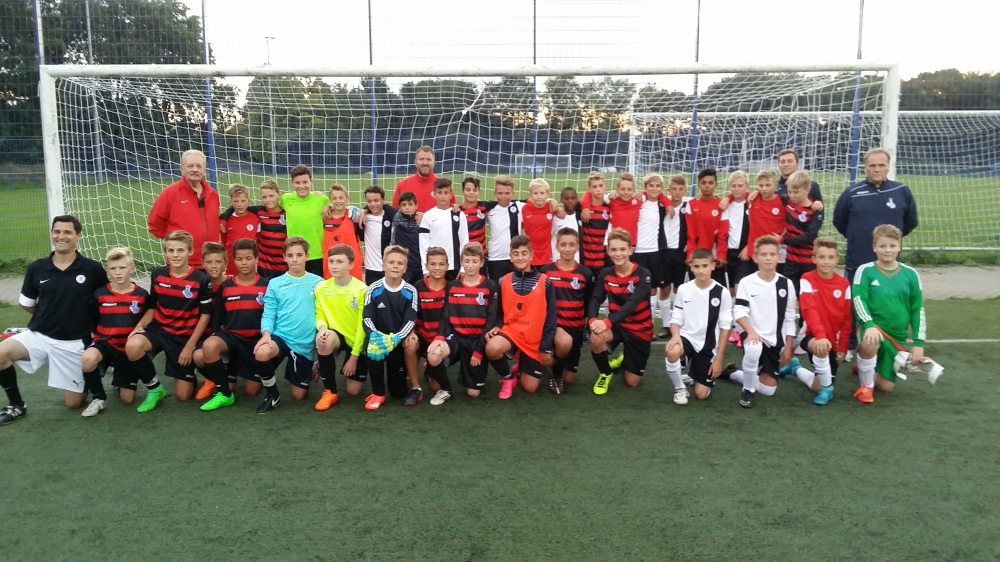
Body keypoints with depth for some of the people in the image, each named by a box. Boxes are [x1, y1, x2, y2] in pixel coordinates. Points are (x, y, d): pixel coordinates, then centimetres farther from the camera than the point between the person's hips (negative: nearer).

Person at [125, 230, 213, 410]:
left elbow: (205, 315, -7)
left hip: (185, 336, -2)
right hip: (159, 329, 3)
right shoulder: (157, 275, -2)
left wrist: (190, 345, -10)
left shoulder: (202, 279, -12)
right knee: (132, 347, -34)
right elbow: (152, 307, 9)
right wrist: (139, 326, -11)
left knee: (183, 395, -2)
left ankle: (190, 374, 36)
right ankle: (154, 389, -7)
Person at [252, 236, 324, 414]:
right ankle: (273, 394, -8)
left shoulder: (318, 282, 1)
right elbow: (268, 314, -2)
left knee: (299, 395, 5)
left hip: (306, 344, 1)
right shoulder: (275, 284, 1)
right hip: (280, 336, 0)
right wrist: (266, 333, -20)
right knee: (261, 353, -37)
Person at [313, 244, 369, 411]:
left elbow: (362, 326, -15)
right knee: (324, 340, -37)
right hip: (338, 335, 2)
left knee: (353, 391, 0)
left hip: (357, 341, -2)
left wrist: (354, 357, -14)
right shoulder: (321, 288, -9)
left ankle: (358, 366, 37)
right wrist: (322, 327, -27)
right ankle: (330, 391, -16)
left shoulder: (362, 289, -18)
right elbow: (320, 316, -2)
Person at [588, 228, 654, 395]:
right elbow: (595, 299, -14)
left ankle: (625, 359, 39)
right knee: (596, 338, -34)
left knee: (632, 382, 2)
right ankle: (605, 374, -3)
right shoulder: (605, 274, -4)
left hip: (639, 329, -2)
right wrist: (593, 320, -38)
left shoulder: (643, 275, -18)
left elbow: (632, 304, -31)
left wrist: (607, 322, -46)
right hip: (617, 325, 2)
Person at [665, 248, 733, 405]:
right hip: (687, 337, 1)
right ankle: (680, 388, -9)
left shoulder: (722, 293, -9)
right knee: (672, 351, -37)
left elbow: (725, 326, -5)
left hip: (708, 346, 0)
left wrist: (718, 359, -7)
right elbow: (676, 319, 1)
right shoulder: (683, 289, -3)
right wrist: (675, 336, -23)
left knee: (701, 394, 0)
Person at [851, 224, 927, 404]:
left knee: (886, 386, 4)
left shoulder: (910, 274, 3)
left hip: (897, 336, 4)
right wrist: (870, 325, -32)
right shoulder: (865, 271, -5)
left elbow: (918, 310, 7)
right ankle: (866, 386, -14)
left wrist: (918, 343, 2)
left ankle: (866, 367, 40)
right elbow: (859, 300, -15)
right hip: (873, 328, -4)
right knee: (870, 342, -41)